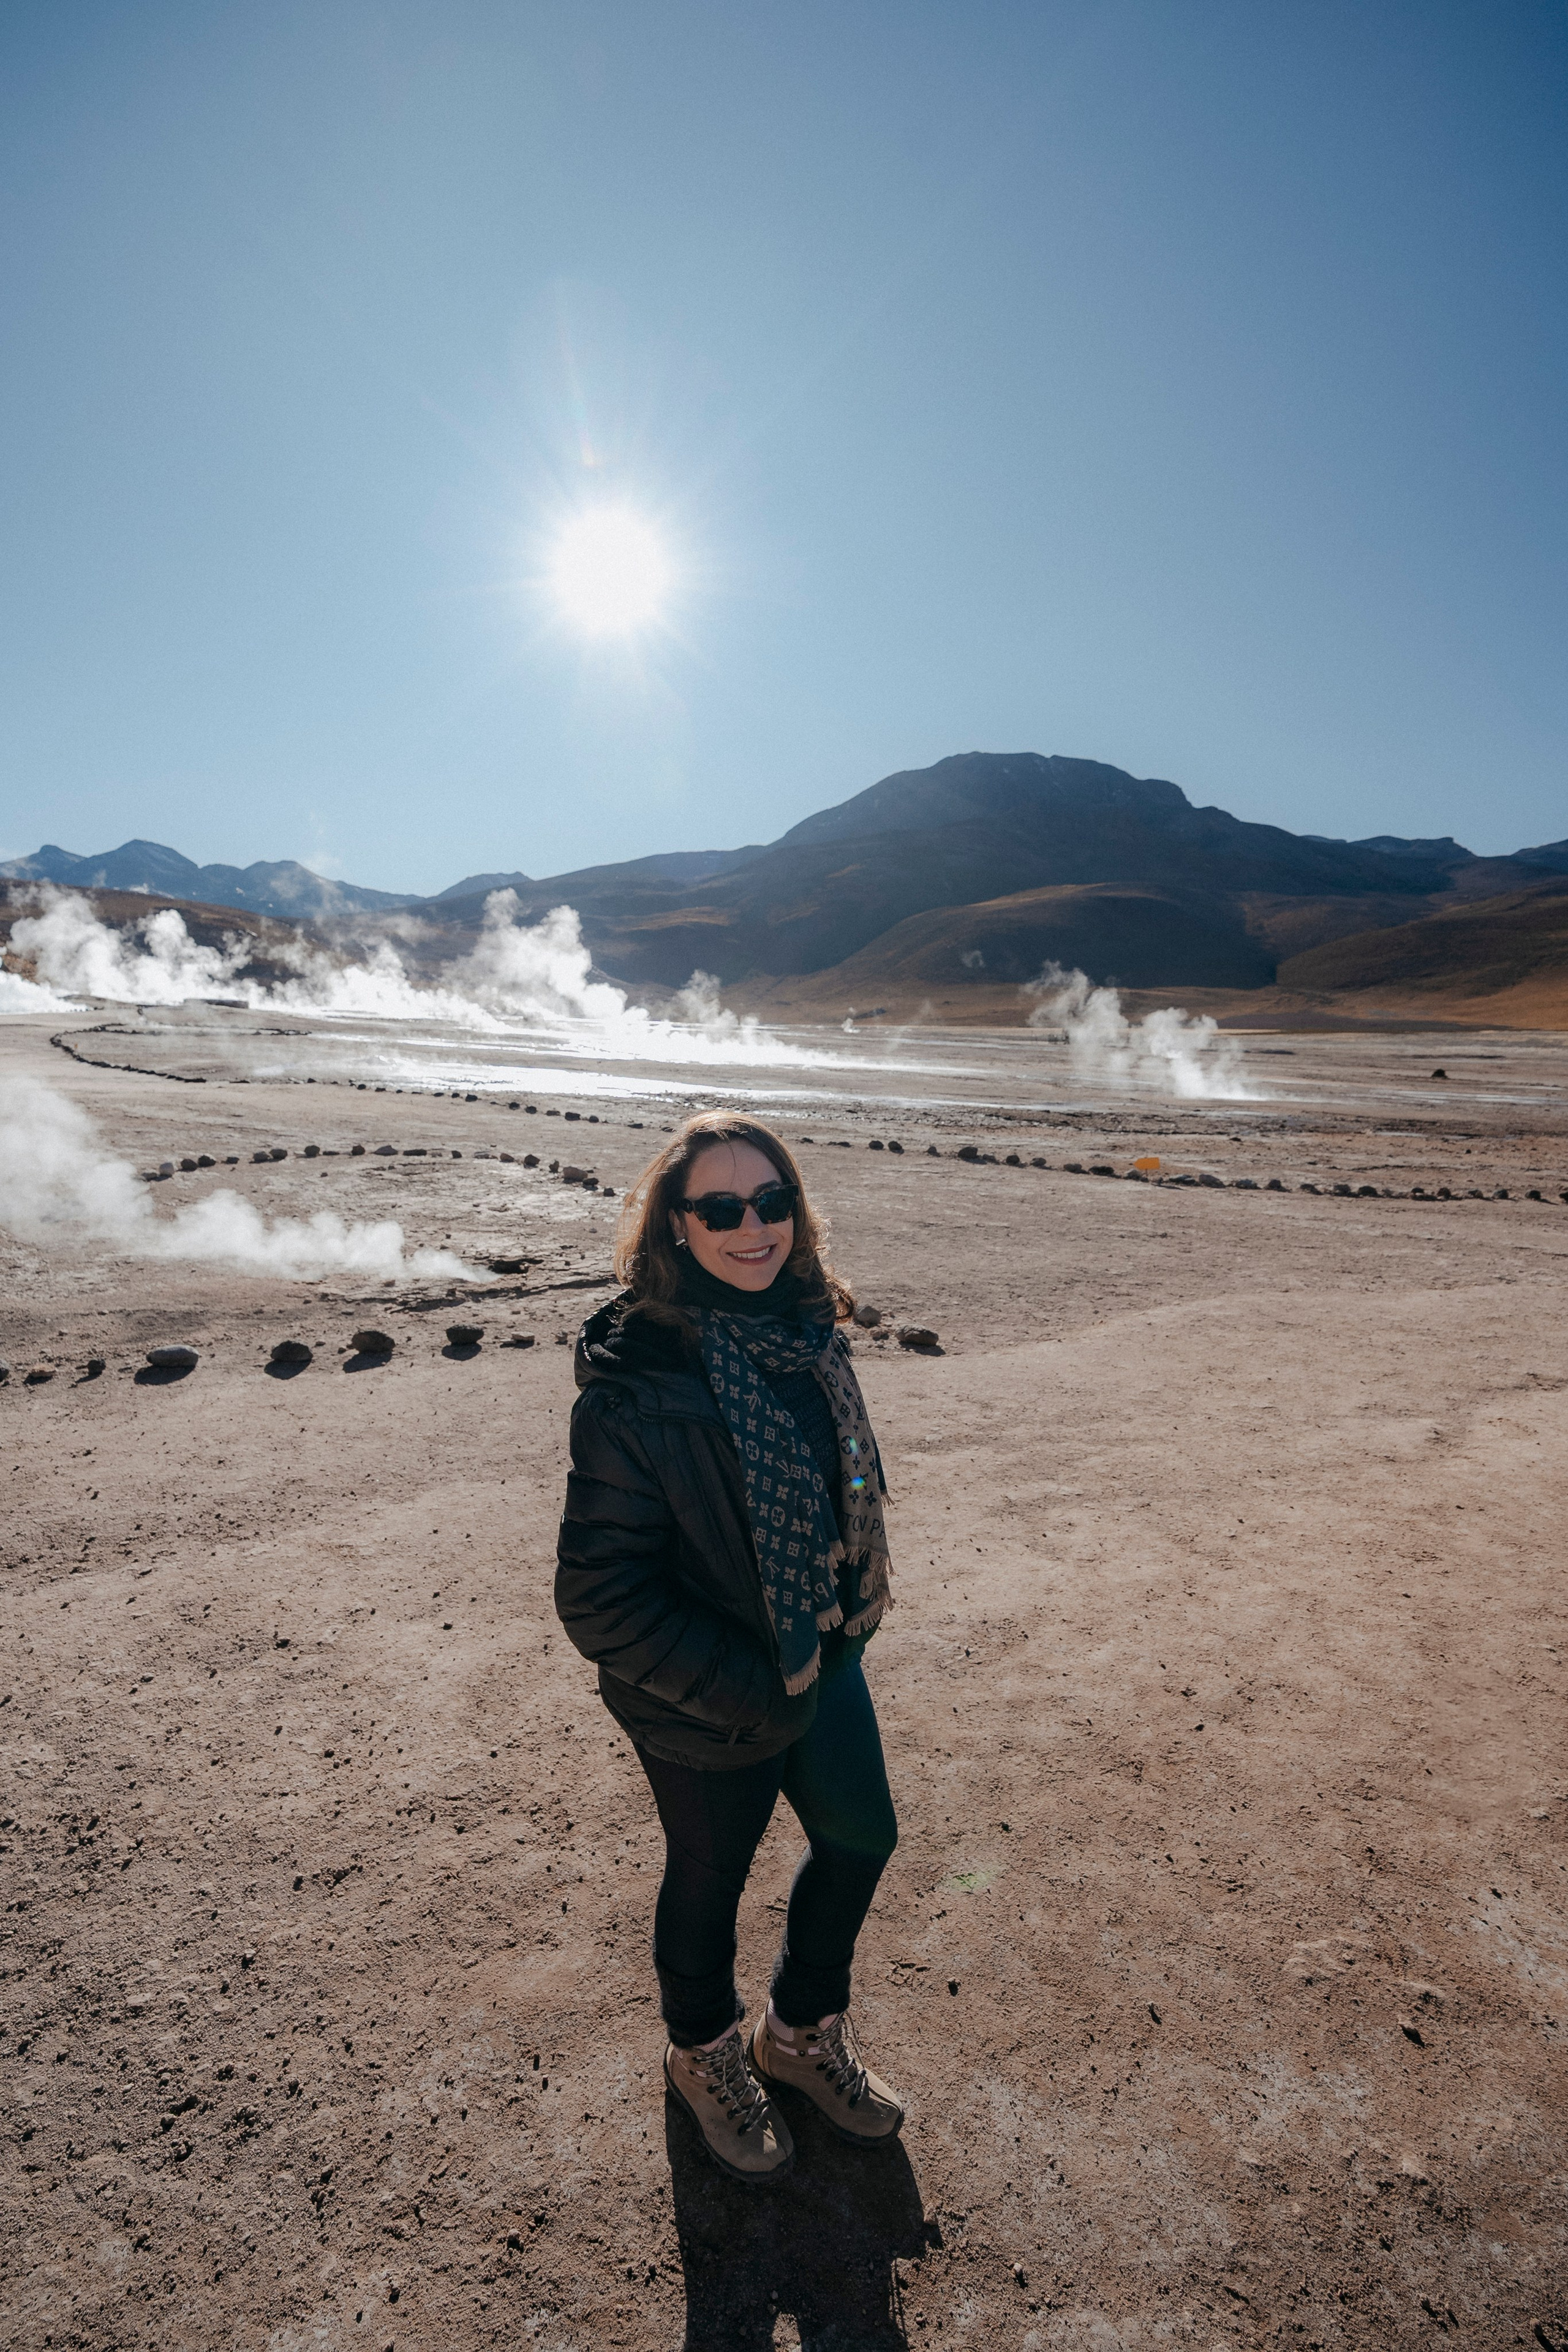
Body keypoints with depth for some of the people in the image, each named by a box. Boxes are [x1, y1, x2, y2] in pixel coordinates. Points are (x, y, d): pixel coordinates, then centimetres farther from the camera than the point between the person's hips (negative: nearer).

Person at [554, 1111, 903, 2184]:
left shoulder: (808, 1327, -8)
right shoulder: (635, 1382, -29)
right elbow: (602, 1599, -25)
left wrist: (852, 1599, 3)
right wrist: (747, 1690, -21)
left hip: (824, 1658, 7)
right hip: (708, 1709, -6)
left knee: (860, 1838, 24)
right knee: (711, 1877, 20)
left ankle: (804, 2030, 55)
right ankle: (706, 2056, 55)